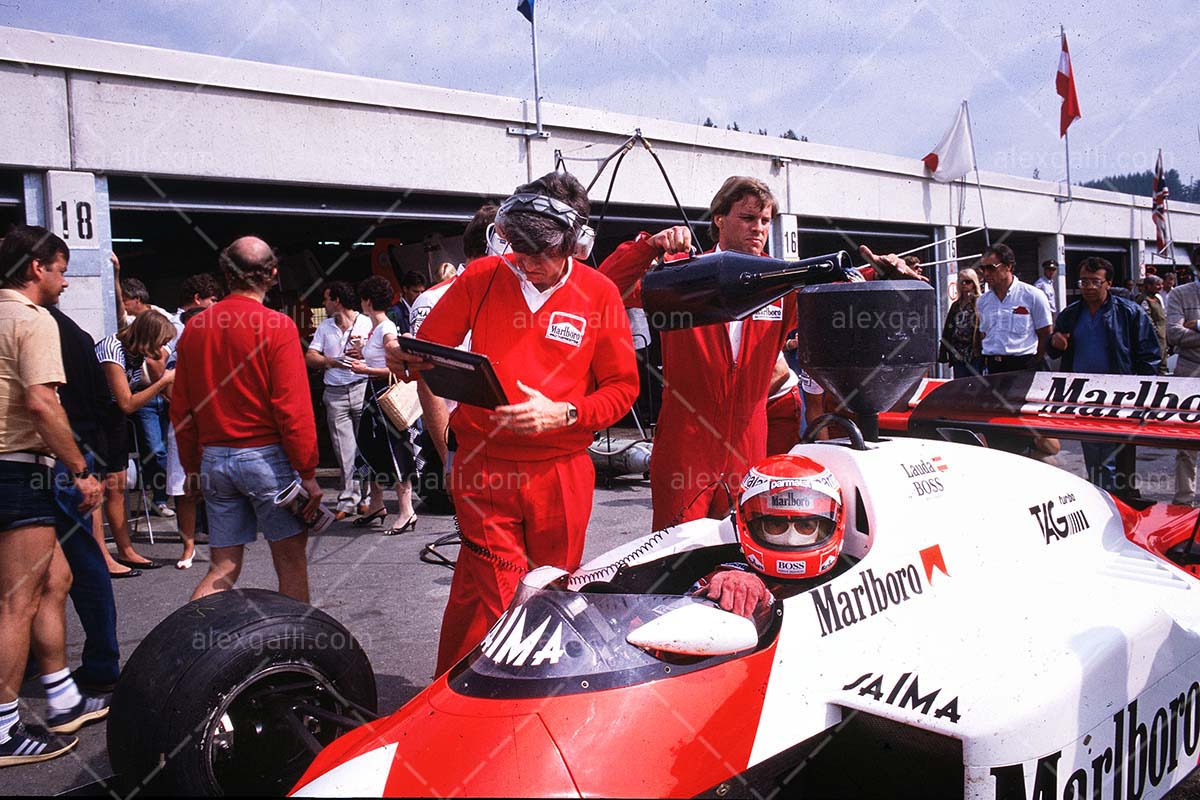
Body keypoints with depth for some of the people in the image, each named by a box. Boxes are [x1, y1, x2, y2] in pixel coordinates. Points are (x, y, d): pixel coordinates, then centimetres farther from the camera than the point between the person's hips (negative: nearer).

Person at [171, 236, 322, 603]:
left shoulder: (195, 327, 5)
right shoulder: (277, 326, -11)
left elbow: (181, 409, 10)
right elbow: (293, 408, -14)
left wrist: (192, 467, 19)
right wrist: (308, 472, -8)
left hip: (214, 459, 5)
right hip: (267, 456, -5)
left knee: (223, 568, 13)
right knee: (292, 563, 7)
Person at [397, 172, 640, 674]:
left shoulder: (600, 294, 2)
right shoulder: (481, 277, 4)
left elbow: (622, 387, 3)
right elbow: (431, 345, 11)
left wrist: (561, 414, -13)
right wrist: (405, 357, -12)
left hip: (561, 471, 1)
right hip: (484, 466, -1)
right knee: (489, 595, -8)